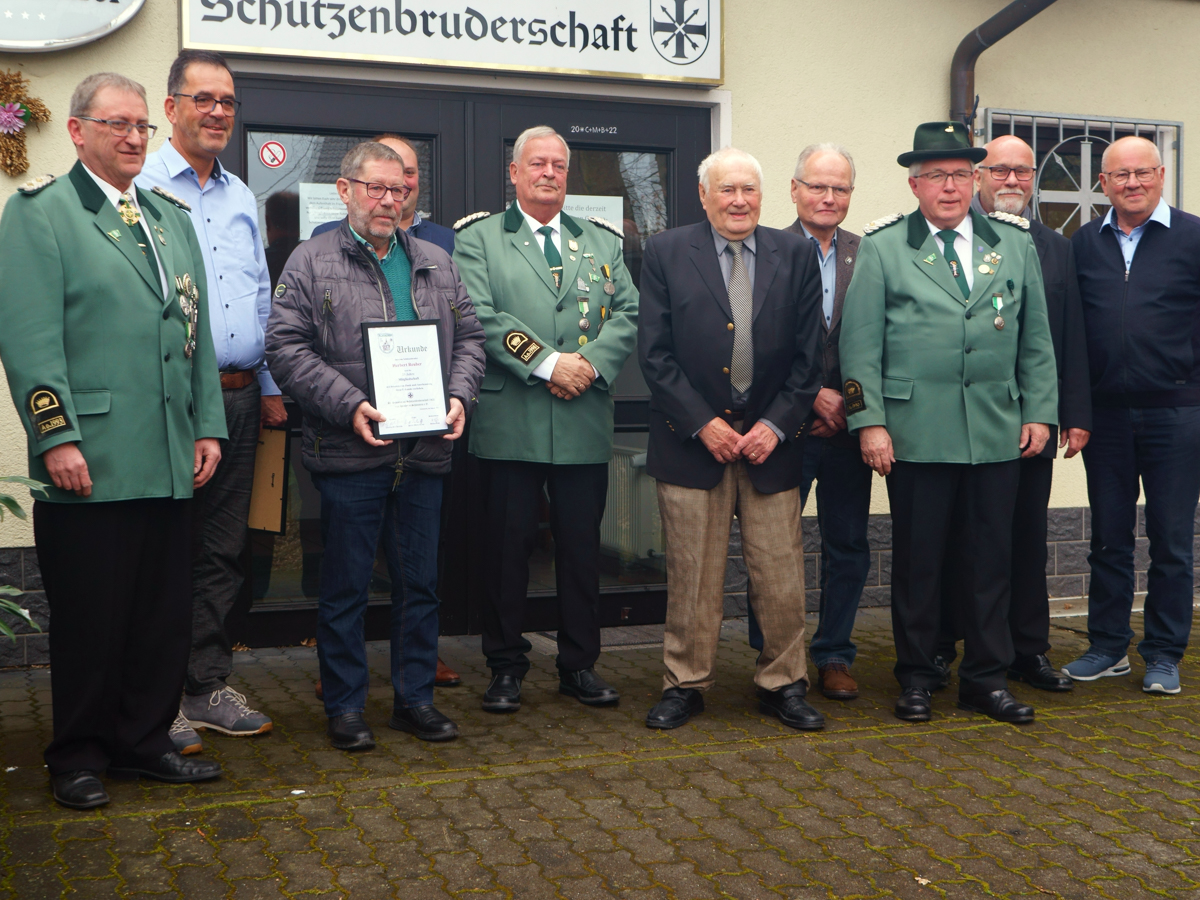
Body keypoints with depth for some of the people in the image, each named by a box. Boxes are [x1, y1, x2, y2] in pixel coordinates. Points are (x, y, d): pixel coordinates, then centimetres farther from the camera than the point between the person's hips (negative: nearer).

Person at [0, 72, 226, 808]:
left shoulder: (173, 217, 18)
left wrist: (209, 426, 10)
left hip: (170, 462, 6)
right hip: (90, 462, -6)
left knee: (165, 611, 10)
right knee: (90, 617, 4)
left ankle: (145, 740, 25)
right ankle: (80, 755, 19)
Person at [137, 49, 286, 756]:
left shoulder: (242, 199, 17)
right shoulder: (141, 189, -4)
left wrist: (270, 386, 16)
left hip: (239, 398, 6)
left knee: (223, 550, 11)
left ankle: (210, 684, 21)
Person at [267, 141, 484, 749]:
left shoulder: (436, 263, 15)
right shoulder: (311, 261, 1)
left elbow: (469, 337, 16)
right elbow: (286, 347, -7)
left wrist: (459, 397, -3)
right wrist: (350, 405, -17)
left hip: (425, 450, 4)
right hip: (350, 453, -4)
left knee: (420, 583, 11)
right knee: (345, 586, 4)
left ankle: (415, 699, 23)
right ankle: (345, 709, 16)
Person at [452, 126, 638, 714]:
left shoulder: (602, 241, 17)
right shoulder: (478, 238, 6)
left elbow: (628, 313, 7)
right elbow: (479, 316, -8)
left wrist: (592, 364, -11)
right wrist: (546, 362, -16)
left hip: (586, 422, 3)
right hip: (509, 422, -3)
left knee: (582, 545, 8)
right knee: (508, 545, 3)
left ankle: (580, 665, 21)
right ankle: (506, 667, 15)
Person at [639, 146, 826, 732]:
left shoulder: (795, 255, 6)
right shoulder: (665, 253, 1)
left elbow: (808, 356, 5)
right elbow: (654, 354, -3)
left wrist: (776, 425, -6)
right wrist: (702, 423, -10)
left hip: (771, 438, 2)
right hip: (692, 437, -1)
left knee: (781, 574, 4)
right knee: (692, 574, 4)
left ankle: (783, 684, 19)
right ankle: (685, 684, 18)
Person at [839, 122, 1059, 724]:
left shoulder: (1015, 243, 12)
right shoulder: (881, 247, 3)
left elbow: (1036, 337, 13)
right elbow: (861, 343, -1)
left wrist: (1039, 411, 6)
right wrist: (869, 421, -9)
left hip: (998, 432, 3)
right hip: (917, 433, -2)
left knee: (990, 557, 7)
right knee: (917, 558, 4)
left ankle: (986, 678, 20)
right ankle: (916, 677, 18)